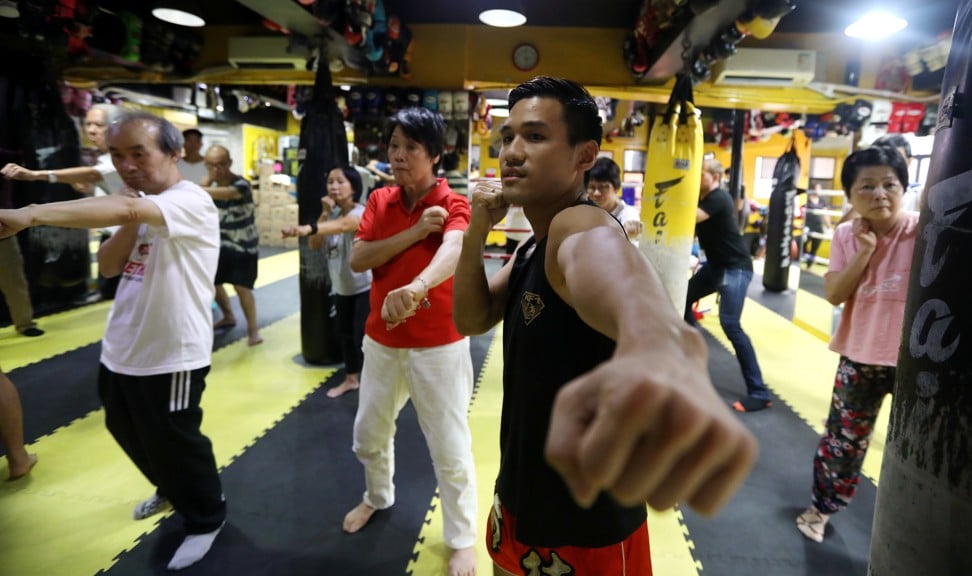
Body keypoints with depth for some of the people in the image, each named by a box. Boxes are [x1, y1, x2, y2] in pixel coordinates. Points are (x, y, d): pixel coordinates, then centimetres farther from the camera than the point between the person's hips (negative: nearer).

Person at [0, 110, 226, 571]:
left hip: (171, 355, -9)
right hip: (120, 350, 9)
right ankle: (170, 490, 52)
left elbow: (125, 209, -38)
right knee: (131, 433, 26)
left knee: (175, 444, 7)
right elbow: (107, 267, 5)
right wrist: (131, 227, -10)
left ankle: (205, 519, 32)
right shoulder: (138, 208, 9)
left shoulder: (190, 201, -19)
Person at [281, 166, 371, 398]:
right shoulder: (334, 213, 5)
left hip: (364, 288, -8)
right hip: (341, 288, 8)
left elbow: (342, 225, -44)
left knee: (362, 338, -7)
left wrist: (307, 228, -61)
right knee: (345, 334, 19)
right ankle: (351, 379, 38)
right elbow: (314, 245, -2)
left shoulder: (360, 213, -20)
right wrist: (324, 214, -14)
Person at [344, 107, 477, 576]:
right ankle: (378, 497, 53)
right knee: (368, 436, 22)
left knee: (450, 449, 5)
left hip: (439, 346, -5)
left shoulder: (453, 206, -13)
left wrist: (414, 289, -56)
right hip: (381, 341, 5)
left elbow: (453, 251, -35)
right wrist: (415, 231, -20)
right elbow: (357, 259, -10)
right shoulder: (379, 201, 3)